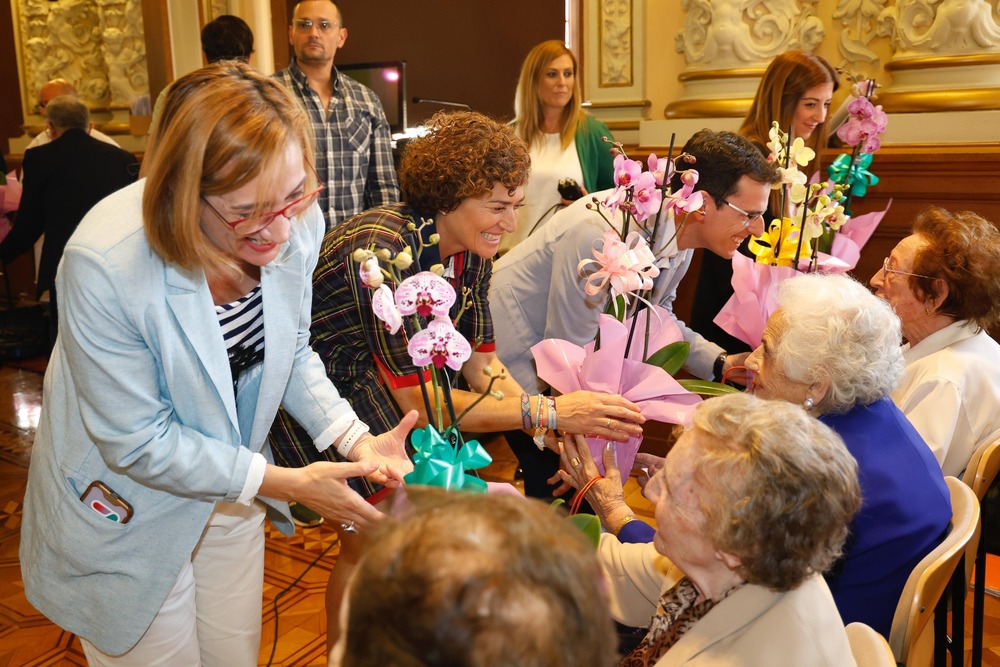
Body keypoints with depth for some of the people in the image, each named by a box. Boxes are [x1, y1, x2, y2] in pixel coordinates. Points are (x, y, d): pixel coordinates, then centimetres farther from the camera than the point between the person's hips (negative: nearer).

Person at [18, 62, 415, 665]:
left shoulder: (298, 222, -18)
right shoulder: (104, 265, -34)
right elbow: (138, 441, -25)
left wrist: (355, 439, -17)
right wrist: (290, 483, -24)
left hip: (231, 490, 5)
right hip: (128, 510, -5)